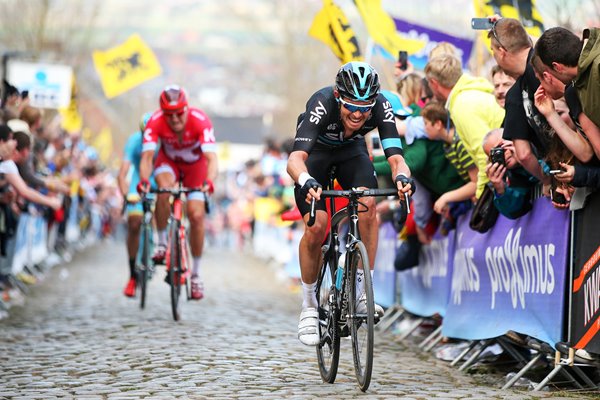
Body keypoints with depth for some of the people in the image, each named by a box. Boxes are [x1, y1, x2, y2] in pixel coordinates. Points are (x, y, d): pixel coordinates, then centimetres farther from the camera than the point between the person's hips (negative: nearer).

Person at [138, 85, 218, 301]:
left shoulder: (200, 120, -36)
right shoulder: (155, 122, -31)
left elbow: (211, 158, -44)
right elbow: (147, 156, -37)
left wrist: (208, 182, -62)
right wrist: (144, 181, -57)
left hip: (196, 166, 0)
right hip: (169, 162, 1)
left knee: (196, 215, -13)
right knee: (163, 188, -34)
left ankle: (196, 274, 2)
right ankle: (162, 243, -15)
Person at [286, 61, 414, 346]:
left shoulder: (380, 106, -32)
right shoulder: (322, 104, -39)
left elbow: (396, 157, -39)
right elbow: (295, 158, -50)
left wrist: (402, 177, -62)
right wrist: (307, 182, -71)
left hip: (351, 151, 2)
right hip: (316, 152, -2)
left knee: (368, 205, -26)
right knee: (316, 226, -20)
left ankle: (362, 289, -15)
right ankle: (309, 306, -2)